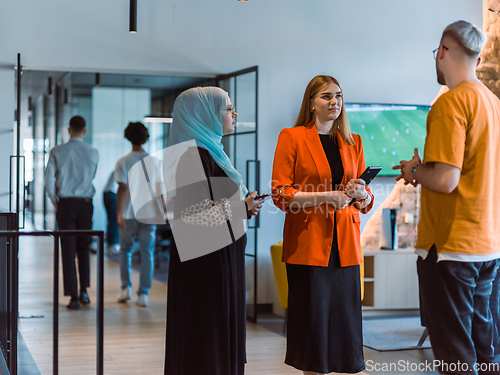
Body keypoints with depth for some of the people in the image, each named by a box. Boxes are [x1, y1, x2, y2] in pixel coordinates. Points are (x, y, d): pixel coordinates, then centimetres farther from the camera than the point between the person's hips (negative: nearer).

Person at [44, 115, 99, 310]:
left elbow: (49, 179, -4)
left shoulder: (57, 152, -5)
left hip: (65, 204, -1)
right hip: (85, 204, 1)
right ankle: (83, 291, 14)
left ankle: (73, 297, 0)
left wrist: (55, 202, 7)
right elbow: (94, 177, 7)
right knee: (83, 249, 17)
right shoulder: (93, 153, -3)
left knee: (68, 251, 2)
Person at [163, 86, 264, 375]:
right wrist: (239, 208, -16)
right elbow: (192, 213, -21)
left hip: (222, 255, 10)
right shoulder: (193, 154, -15)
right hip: (206, 260, -10)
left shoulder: (211, 150, 16)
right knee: (206, 334, -3)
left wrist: (243, 206, 10)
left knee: (224, 328, 13)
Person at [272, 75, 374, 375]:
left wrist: (360, 193, -7)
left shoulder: (353, 142, 15)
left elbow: (367, 202, 17)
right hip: (308, 243, -4)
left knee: (344, 315, 2)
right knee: (312, 317, -4)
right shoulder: (292, 137, 2)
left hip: (345, 243, 4)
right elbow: (280, 194, -5)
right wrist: (324, 196, -16)